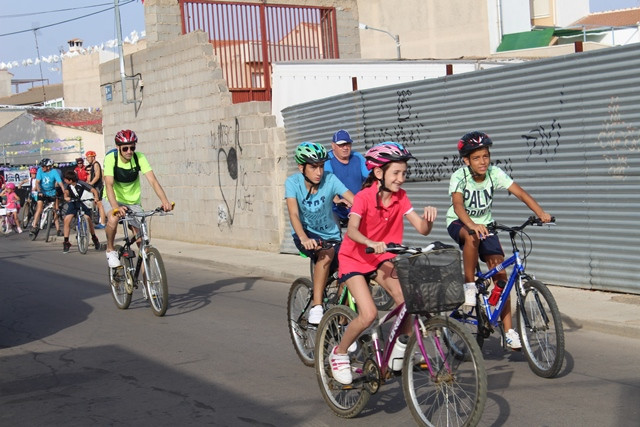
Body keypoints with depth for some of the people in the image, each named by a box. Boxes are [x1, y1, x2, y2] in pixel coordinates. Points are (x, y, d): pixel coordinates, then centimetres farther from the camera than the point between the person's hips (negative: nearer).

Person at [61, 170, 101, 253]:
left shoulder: (81, 184, -20)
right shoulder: (67, 185, -7)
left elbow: (93, 190, -22)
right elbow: (66, 192, -16)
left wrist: (96, 197, -40)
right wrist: (66, 197, -39)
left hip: (83, 203, -3)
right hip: (72, 203, 3)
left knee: (87, 218, -22)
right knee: (67, 219, -17)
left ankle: (94, 238, 3)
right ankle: (66, 242, -9)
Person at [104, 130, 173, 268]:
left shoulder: (139, 158, -16)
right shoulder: (111, 159, -21)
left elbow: (153, 180, -24)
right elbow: (109, 185, -32)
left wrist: (165, 201, -40)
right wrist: (116, 207, -49)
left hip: (133, 201, 2)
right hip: (113, 199, -2)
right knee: (113, 219, -35)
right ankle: (110, 250, -8)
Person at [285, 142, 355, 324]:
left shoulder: (330, 180, -17)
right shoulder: (293, 182, -17)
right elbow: (294, 214, -29)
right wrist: (304, 238, -48)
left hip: (330, 235, 2)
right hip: (306, 235, -2)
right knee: (327, 253, -35)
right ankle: (316, 307, -29)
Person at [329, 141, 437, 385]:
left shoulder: (400, 197, -5)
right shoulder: (364, 197, -19)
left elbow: (422, 229, -11)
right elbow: (352, 230, -34)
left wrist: (428, 218, -33)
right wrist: (371, 243, -53)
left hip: (382, 259, 5)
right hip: (354, 258, -5)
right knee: (369, 314, -21)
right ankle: (339, 353, 4)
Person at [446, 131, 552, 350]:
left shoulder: (494, 173, -15)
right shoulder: (459, 176, -22)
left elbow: (520, 192, -22)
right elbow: (458, 205, -37)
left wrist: (540, 213, -38)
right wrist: (472, 225, -56)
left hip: (485, 224, 3)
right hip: (459, 223, -3)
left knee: (500, 272, -8)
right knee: (472, 236, -40)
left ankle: (509, 332, -2)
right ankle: (469, 285, -20)